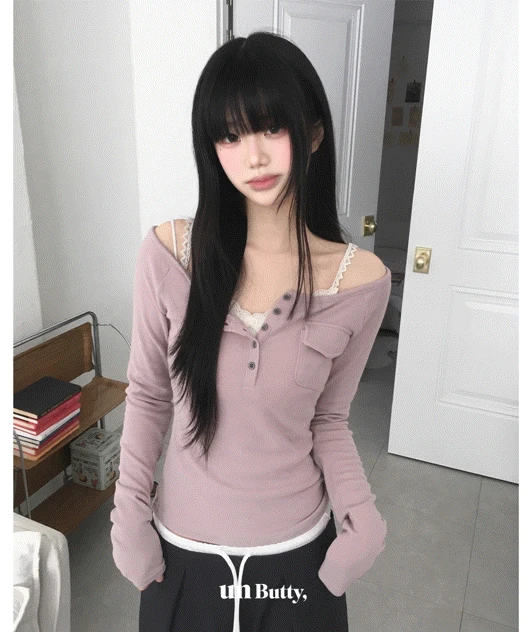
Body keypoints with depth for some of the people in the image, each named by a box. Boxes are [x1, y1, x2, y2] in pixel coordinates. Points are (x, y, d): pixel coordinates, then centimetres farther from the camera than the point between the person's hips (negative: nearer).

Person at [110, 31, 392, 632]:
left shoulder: (361, 279, -15)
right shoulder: (168, 253, -16)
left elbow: (328, 420, -4)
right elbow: (147, 394, -4)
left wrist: (360, 512, -17)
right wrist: (129, 512, -4)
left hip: (297, 548, 0)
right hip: (182, 545, 1)